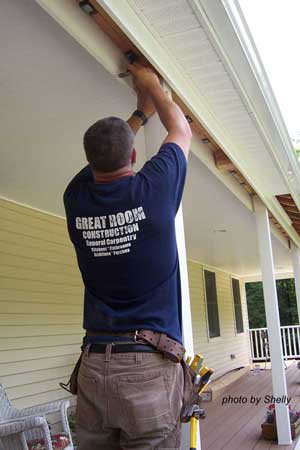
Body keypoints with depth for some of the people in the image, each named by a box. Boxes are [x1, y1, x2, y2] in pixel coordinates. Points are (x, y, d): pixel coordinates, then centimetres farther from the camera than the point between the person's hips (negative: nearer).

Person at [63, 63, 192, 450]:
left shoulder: (76, 197, 1)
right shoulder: (154, 188, -8)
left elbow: (101, 157, 25)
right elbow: (181, 131, 13)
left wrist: (141, 112, 36)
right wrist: (153, 86, 28)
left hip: (92, 367, 4)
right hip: (150, 364, -3)